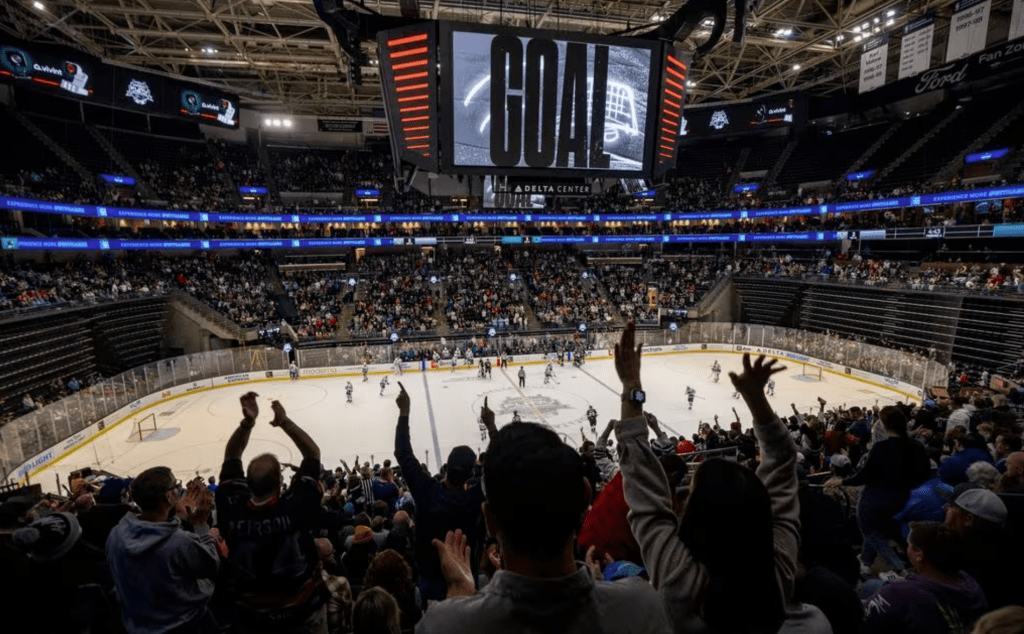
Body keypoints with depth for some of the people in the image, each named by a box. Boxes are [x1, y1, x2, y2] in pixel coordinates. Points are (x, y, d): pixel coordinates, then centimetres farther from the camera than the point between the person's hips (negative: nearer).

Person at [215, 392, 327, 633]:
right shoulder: (296, 506, -30)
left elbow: (231, 458, -9)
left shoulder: (232, 509, -24)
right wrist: (285, 421, -21)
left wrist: (246, 423, -20)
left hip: (252, 613, 2)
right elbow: (313, 453, -18)